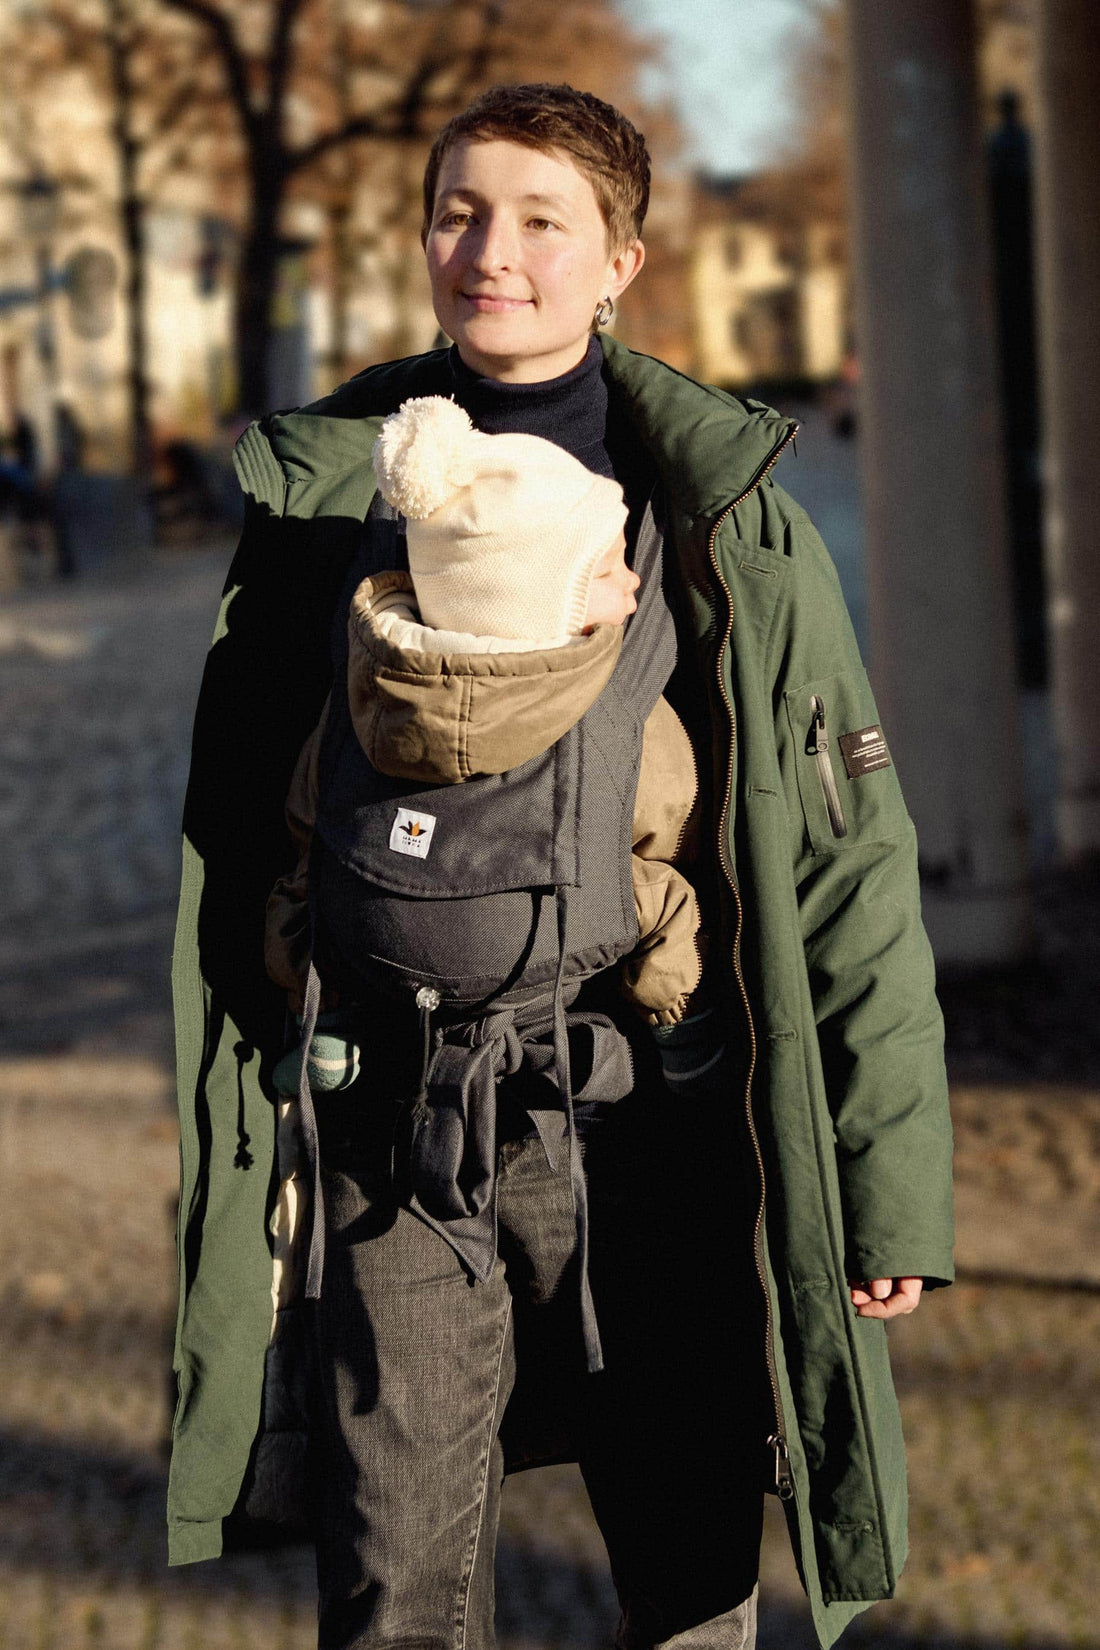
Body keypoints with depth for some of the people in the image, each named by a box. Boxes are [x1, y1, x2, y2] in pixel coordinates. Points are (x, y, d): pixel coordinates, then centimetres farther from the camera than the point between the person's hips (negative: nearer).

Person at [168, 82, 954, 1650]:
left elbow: (851, 873, -1)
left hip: (652, 1123, -1)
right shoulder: (318, 495, 5)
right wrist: (222, 1138, 8)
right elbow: (230, 833, 10)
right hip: (394, 1123, 1)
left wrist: (891, 1191, -4)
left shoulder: (728, 523, 0)